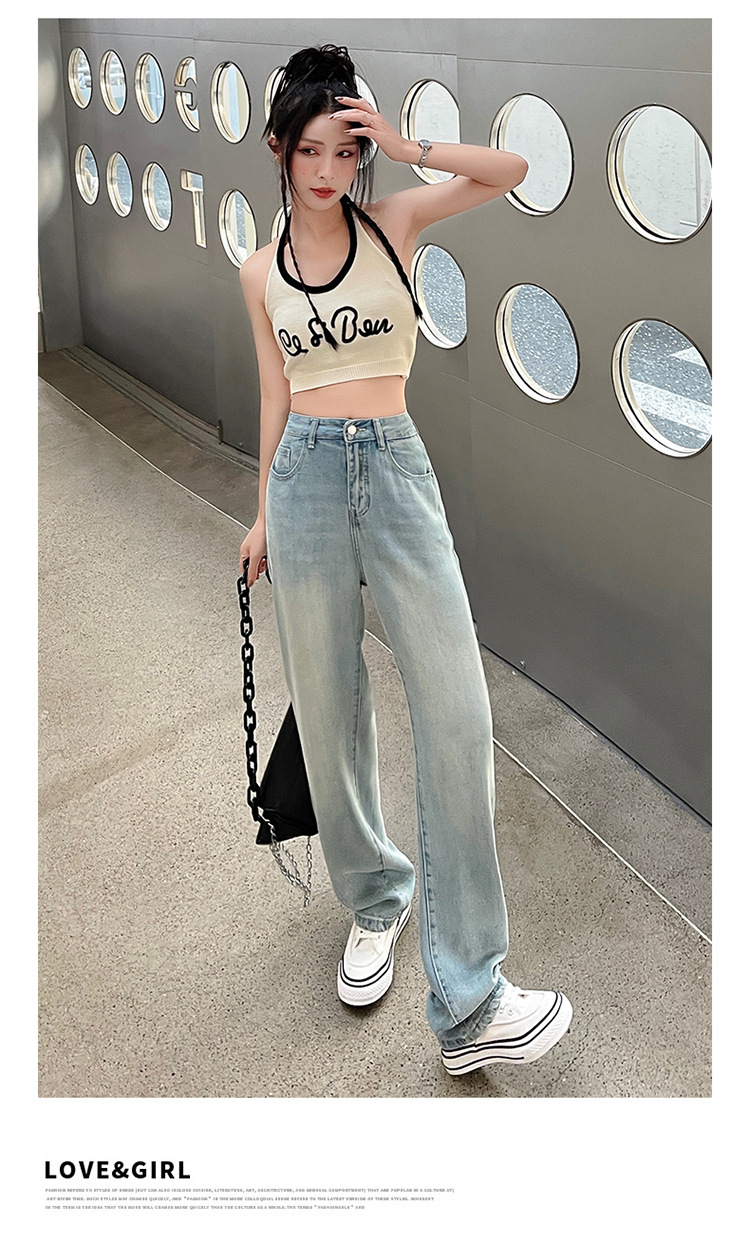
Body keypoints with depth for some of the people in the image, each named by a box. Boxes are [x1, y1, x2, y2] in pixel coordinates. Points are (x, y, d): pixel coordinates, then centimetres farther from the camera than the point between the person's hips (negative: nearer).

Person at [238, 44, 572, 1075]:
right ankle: (375, 900, 32)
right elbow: (276, 394, 15)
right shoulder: (260, 273, 11)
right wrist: (265, 514, 16)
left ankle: (469, 1004, -2)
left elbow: (511, 170, -3)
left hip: (396, 467, -1)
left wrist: (406, 147, -7)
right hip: (306, 476, 2)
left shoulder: (393, 223, 7)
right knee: (329, 709, 6)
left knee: (457, 713, -10)